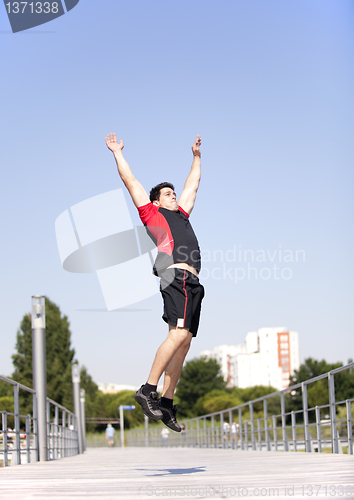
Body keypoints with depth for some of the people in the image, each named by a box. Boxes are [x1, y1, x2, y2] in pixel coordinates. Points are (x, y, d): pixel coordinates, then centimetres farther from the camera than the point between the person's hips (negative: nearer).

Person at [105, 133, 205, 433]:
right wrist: (118, 152, 22)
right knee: (179, 334, -22)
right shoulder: (151, 213, 13)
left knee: (183, 341, 1)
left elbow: (192, 185, 44)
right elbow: (130, 181, 16)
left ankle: (166, 403, 0)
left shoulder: (181, 214, 31)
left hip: (192, 282, 7)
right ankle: (148, 390, -19)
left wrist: (196, 155, 49)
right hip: (176, 276, -7)